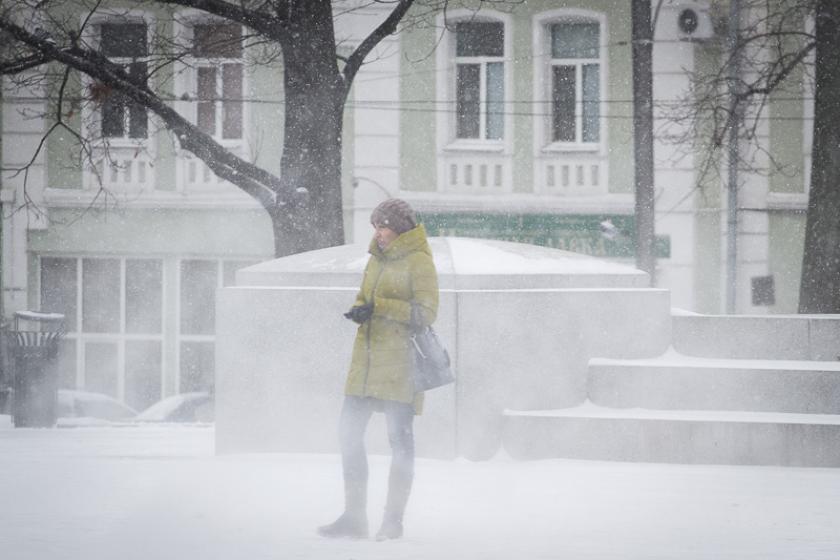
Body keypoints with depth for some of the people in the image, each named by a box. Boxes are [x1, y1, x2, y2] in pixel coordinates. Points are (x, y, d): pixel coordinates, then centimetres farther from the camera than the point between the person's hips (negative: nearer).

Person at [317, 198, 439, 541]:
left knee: (399, 439, -1)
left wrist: (379, 307, -21)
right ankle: (354, 518, 8)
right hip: (367, 359, 8)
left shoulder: (418, 261, -8)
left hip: (400, 361, -8)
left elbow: (426, 312, -15)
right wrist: (360, 311, -3)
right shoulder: (377, 259, 15)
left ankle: (393, 520, 6)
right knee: (349, 433, 2)